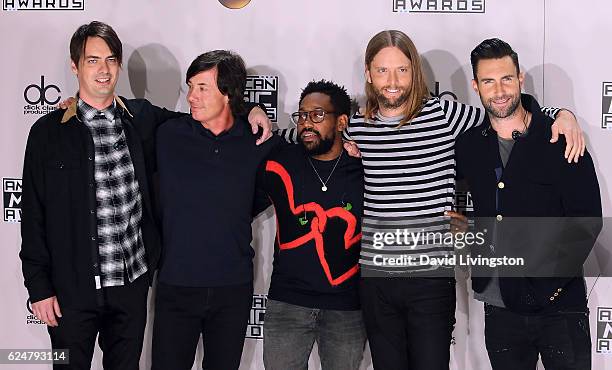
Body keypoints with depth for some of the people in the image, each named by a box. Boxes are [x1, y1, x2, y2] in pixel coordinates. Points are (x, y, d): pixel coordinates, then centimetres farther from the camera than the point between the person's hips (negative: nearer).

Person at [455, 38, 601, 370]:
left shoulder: (560, 140, -5)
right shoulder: (468, 146, 6)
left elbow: (588, 221, -8)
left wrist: (554, 279, -15)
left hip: (559, 306, -3)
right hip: (499, 307, 4)